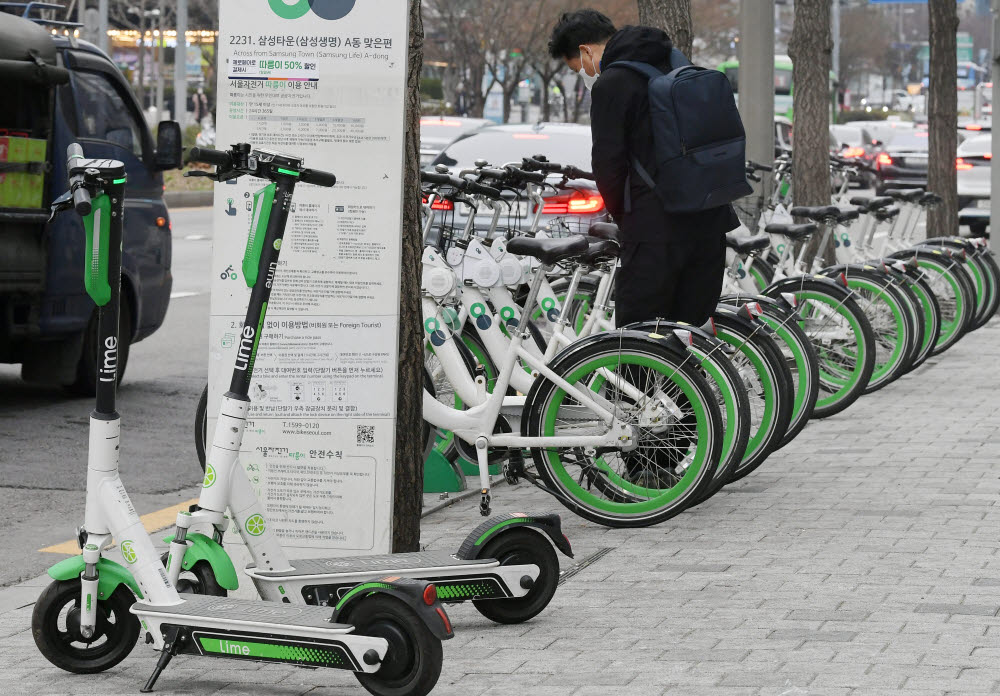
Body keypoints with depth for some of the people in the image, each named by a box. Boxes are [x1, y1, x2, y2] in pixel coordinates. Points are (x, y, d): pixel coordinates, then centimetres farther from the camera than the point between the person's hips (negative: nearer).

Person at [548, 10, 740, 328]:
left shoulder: (610, 85, -8)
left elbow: (609, 163, -10)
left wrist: (621, 216, 7)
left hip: (656, 228, -8)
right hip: (711, 220, 8)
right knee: (692, 328, 13)